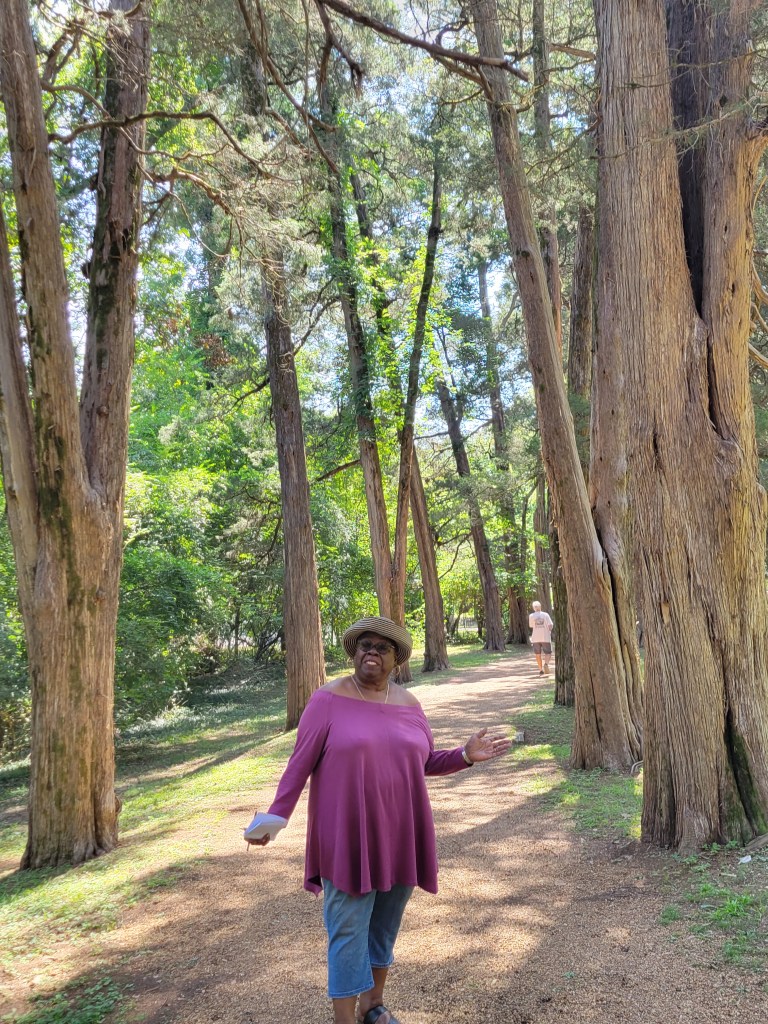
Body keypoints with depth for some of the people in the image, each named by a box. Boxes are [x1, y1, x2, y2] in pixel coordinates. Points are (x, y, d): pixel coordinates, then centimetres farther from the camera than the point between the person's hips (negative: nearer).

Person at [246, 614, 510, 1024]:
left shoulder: (408, 704, 5)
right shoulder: (329, 699, -9)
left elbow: (427, 762, 11)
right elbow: (300, 763, -8)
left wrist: (467, 755, -4)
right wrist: (275, 817, -14)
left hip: (397, 836, 5)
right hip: (347, 837, -5)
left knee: (385, 924, 18)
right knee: (349, 932, 2)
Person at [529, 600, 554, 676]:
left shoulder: (531, 616, -1)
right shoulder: (545, 615, -3)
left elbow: (531, 626, 6)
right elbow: (550, 625, -7)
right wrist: (549, 630, 12)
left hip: (536, 638, 1)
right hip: (545, 637, -1)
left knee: (538, 654, 11)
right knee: (548, 653, 7)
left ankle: (541, 670, 13)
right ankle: (546, 664, -21)